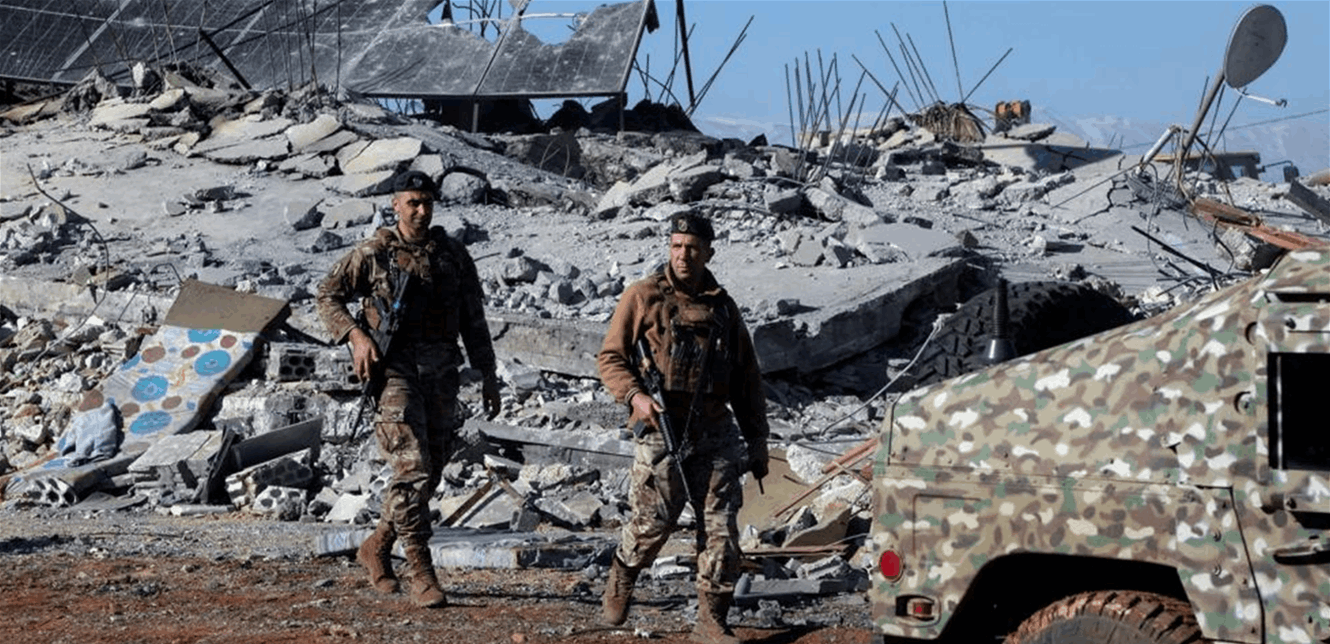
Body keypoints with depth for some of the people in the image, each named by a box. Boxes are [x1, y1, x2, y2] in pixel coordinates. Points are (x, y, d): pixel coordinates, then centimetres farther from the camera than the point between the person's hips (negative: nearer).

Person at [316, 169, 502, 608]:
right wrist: (356, 336, -11)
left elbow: (473, 320, 14)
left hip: (441, 373, 5)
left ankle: (377, 547, 28)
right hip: (395, 369, -5)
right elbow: (328, 296, 5)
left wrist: (488, 375, 11)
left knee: (429, 473, 8)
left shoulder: (453, 255, 10)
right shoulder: (374, 253, 0)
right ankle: (420, 571, -12)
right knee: (411, 468, -14)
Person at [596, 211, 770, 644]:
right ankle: (621, 580, 29)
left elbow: (747, 377, 17)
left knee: (721, 528, -2)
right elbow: (610, 357, -1)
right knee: (653, 522, -2)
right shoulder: (644, 296, 0)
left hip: (715, 434, 4)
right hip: (661, 432, -3)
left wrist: (757, 437, 14)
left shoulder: (723, 306, 12)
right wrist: (634, 396, -18)